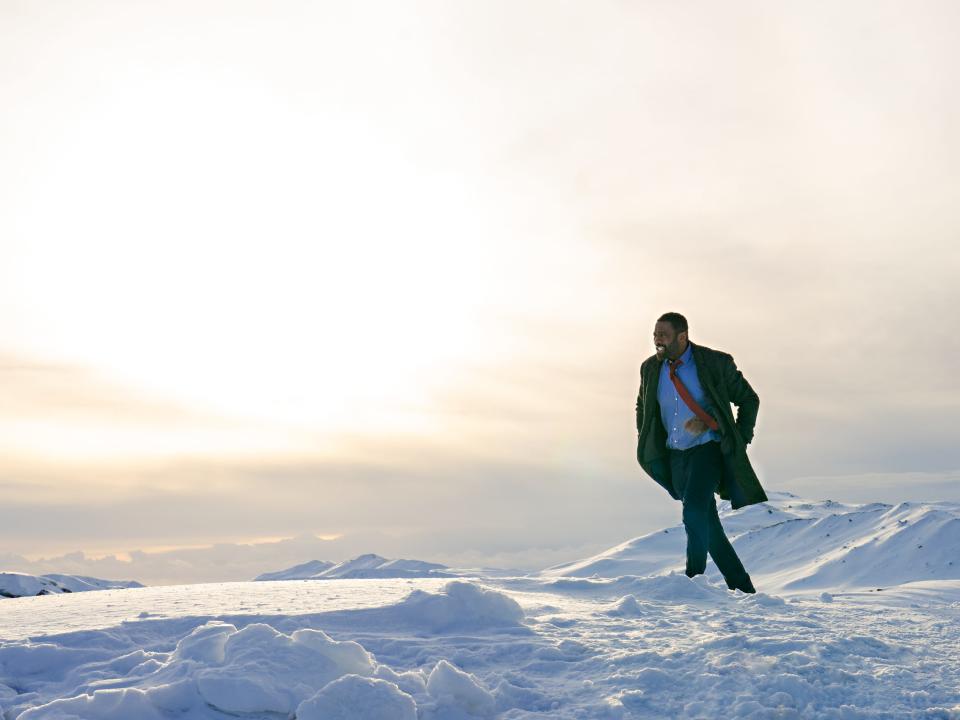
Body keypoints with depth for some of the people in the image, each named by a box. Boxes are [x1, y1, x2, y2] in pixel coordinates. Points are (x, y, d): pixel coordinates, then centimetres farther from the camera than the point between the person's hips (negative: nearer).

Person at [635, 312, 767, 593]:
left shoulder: (716, 363, -9)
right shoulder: (650, 368, 3)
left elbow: (749, 399, 3)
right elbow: (642, 407, 21)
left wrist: (740, 440, -4)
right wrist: (647, 447, 11)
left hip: (708, 449, -5)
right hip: (674, 456, 5)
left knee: (694, 511, -25)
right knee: (708, 525, 8)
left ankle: (695, 578, -10)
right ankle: (741, 586, 21)